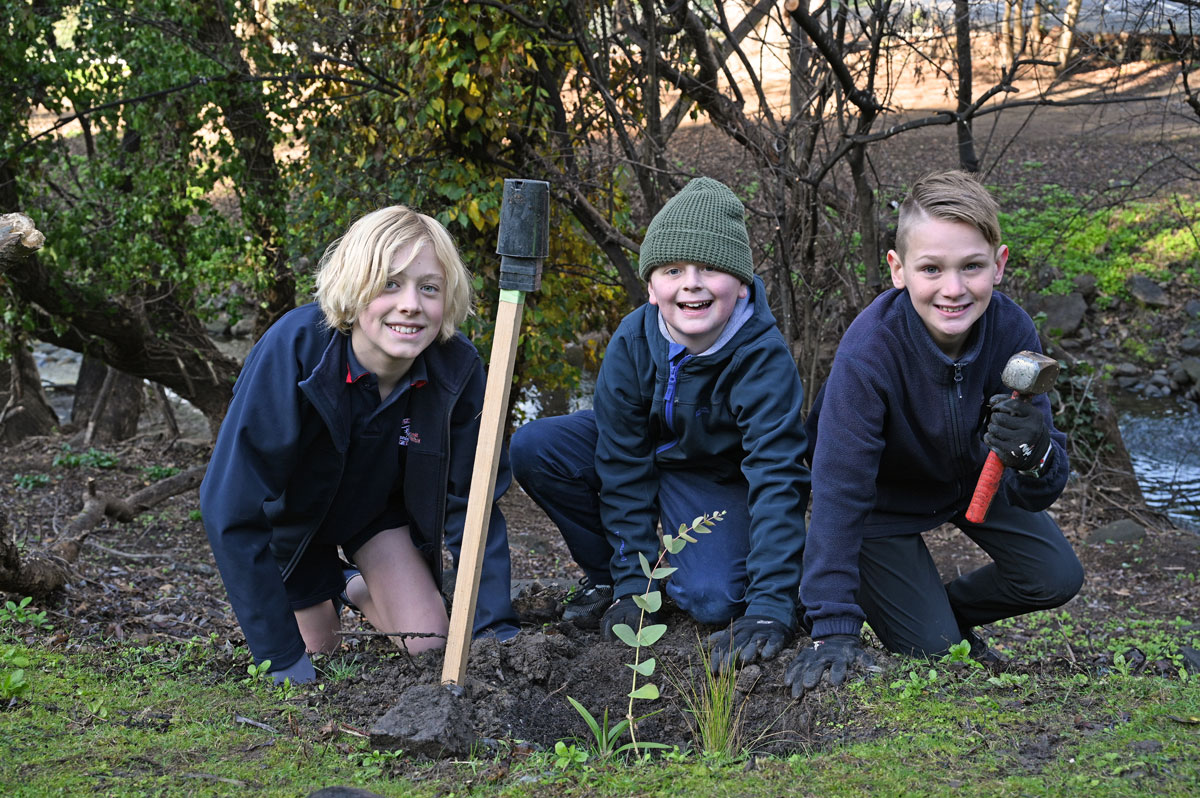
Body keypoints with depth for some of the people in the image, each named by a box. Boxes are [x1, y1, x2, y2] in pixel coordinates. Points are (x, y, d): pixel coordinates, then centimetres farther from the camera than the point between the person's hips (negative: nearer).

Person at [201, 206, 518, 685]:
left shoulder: (457, 369, -29)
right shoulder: (294, 349, -39)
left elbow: (470, 505, -17)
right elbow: (232, 509, -38)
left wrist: (497, 629, -25)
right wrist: (284, 660, -37)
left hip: (379, 504, 2)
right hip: (295, 507, -2)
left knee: (429, 645, -6)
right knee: (316, 657, 0)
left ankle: (359, 589, 26)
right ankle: (318, 589, 33)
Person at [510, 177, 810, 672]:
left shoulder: (764, 357, -32)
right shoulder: (633, 341, -23)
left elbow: (775, 478, -37)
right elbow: (623, 464, -18)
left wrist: (770, 608, -46)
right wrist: (632, 586, -22)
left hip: (718, 479, -3)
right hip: (644, 450, 3)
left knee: (714, 602, -29)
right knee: (532, 449, -22)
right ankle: (608, 575, 0)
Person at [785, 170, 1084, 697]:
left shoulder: (1011, 331, -27)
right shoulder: (869, 350, -38)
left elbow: (1038, 494, -24)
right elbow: (838, 489, -37)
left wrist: (1035, 458, -50)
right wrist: (833, 629, -41)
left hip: (968, 476, 4)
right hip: (885, 496, -4)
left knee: (1057, 577, -5)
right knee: (931, 648, -11)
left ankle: (953, 608, 23)